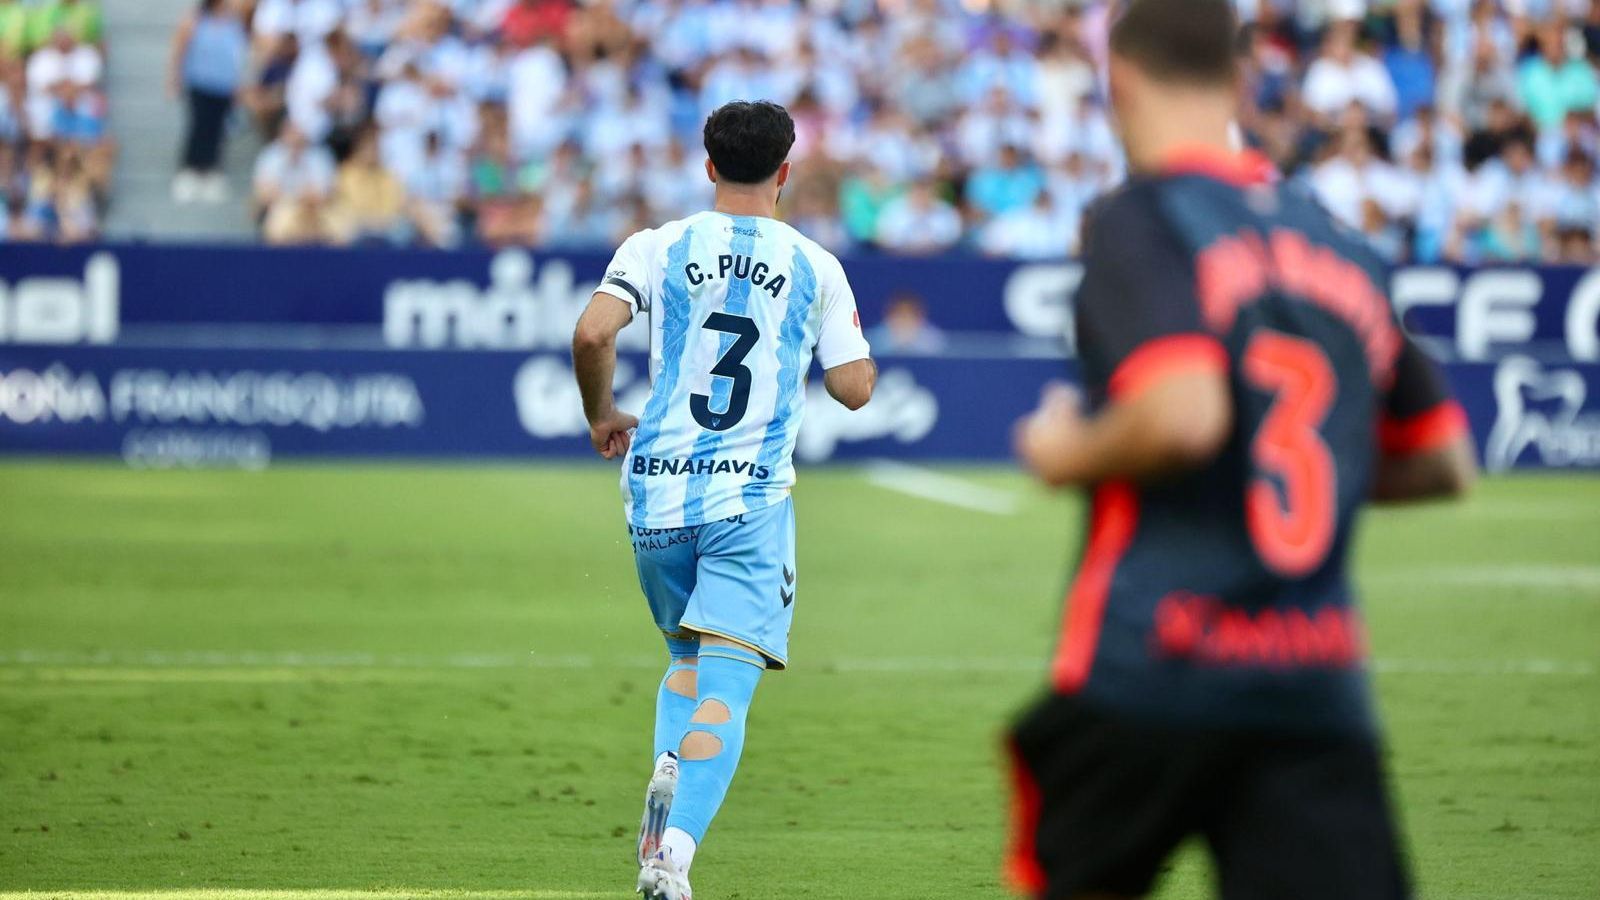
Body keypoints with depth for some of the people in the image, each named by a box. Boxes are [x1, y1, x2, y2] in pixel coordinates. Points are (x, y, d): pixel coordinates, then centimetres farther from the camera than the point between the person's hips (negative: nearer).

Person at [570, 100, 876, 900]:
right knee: (725, 682, -7)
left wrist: (601, 414, 7)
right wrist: (854, 337, 27)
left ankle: (668, 768, -4)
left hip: (657, 488, 2)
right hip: (751, 498, -2)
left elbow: (592, 334, -11)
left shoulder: (658, 248, 3)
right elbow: (855, 389, 6)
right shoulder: (816, 269, 5)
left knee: (686, 652, 24)